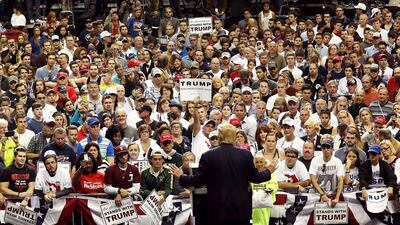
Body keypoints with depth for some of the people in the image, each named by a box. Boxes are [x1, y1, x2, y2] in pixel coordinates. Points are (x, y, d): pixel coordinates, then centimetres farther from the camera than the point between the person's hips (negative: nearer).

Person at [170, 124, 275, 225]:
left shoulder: (208, 156, -8)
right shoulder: (245, 154, -2)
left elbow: (198, 180, -4)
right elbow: (254, 178, 5)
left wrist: (181, 177, 14)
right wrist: (268, 172, 26)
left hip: (218, 210, -1)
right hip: (241, 210, 1)